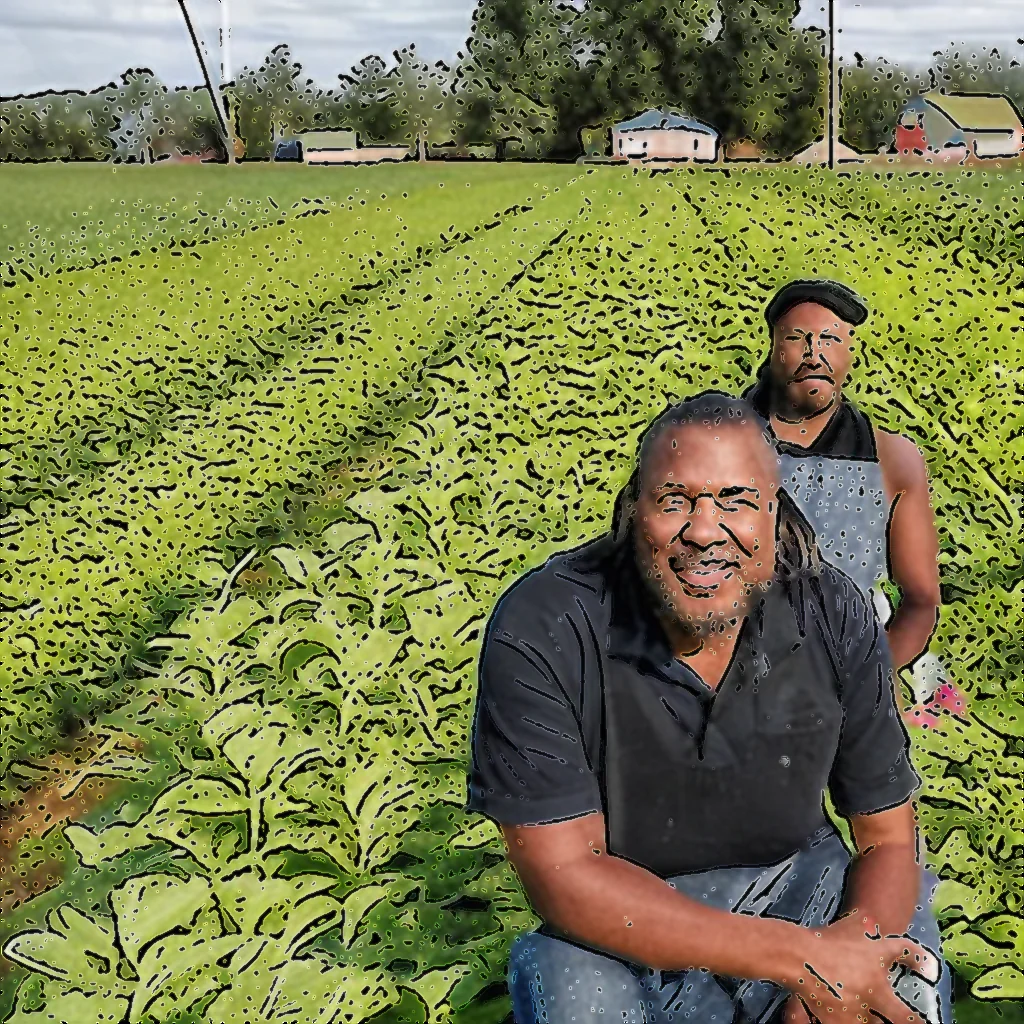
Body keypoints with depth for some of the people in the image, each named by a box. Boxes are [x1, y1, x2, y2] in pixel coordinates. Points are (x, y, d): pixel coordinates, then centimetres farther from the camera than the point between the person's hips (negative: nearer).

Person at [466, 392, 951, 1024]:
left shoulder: (835, 616, -12)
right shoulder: (540, 632, -23)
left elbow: (888, 839, -5)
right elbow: (564, 875, -24)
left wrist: (836, 965, -28)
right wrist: (799, 957, -30)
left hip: (798, 887, 3)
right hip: (628, 931, -2)